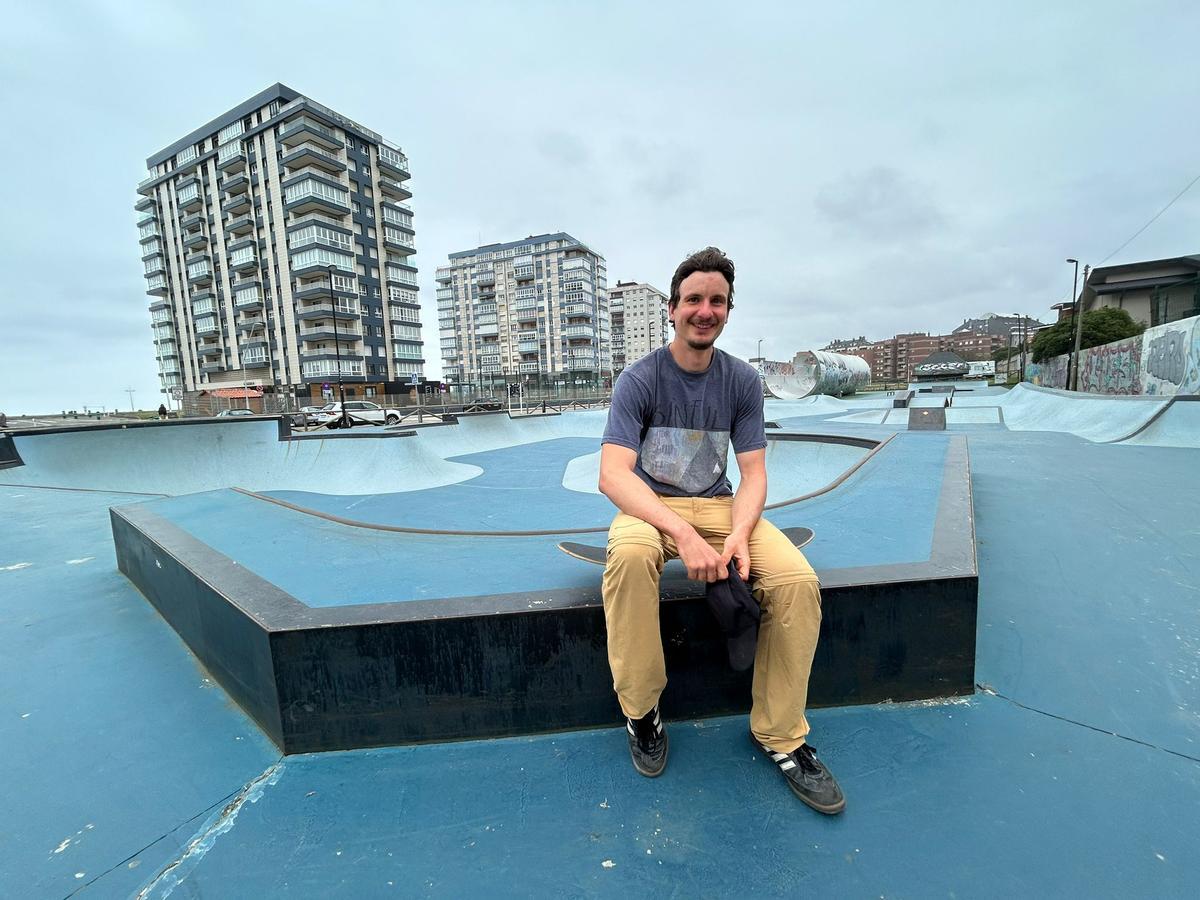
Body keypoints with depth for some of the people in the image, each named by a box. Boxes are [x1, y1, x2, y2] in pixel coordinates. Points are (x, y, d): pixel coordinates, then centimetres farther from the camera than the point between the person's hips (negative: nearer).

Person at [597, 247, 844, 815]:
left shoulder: (742, 381, 2)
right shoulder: (640, 379, -9)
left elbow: (753, 473, -2)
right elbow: (612, 475, -21)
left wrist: (739, 535, -23)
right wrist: (683, 535, -34)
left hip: (718, 506, 3)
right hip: (649, 507, -3)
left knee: (798, 580, -22)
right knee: (630, 554, -37)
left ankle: (780, 736, 2)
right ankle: (641, 711, -10)